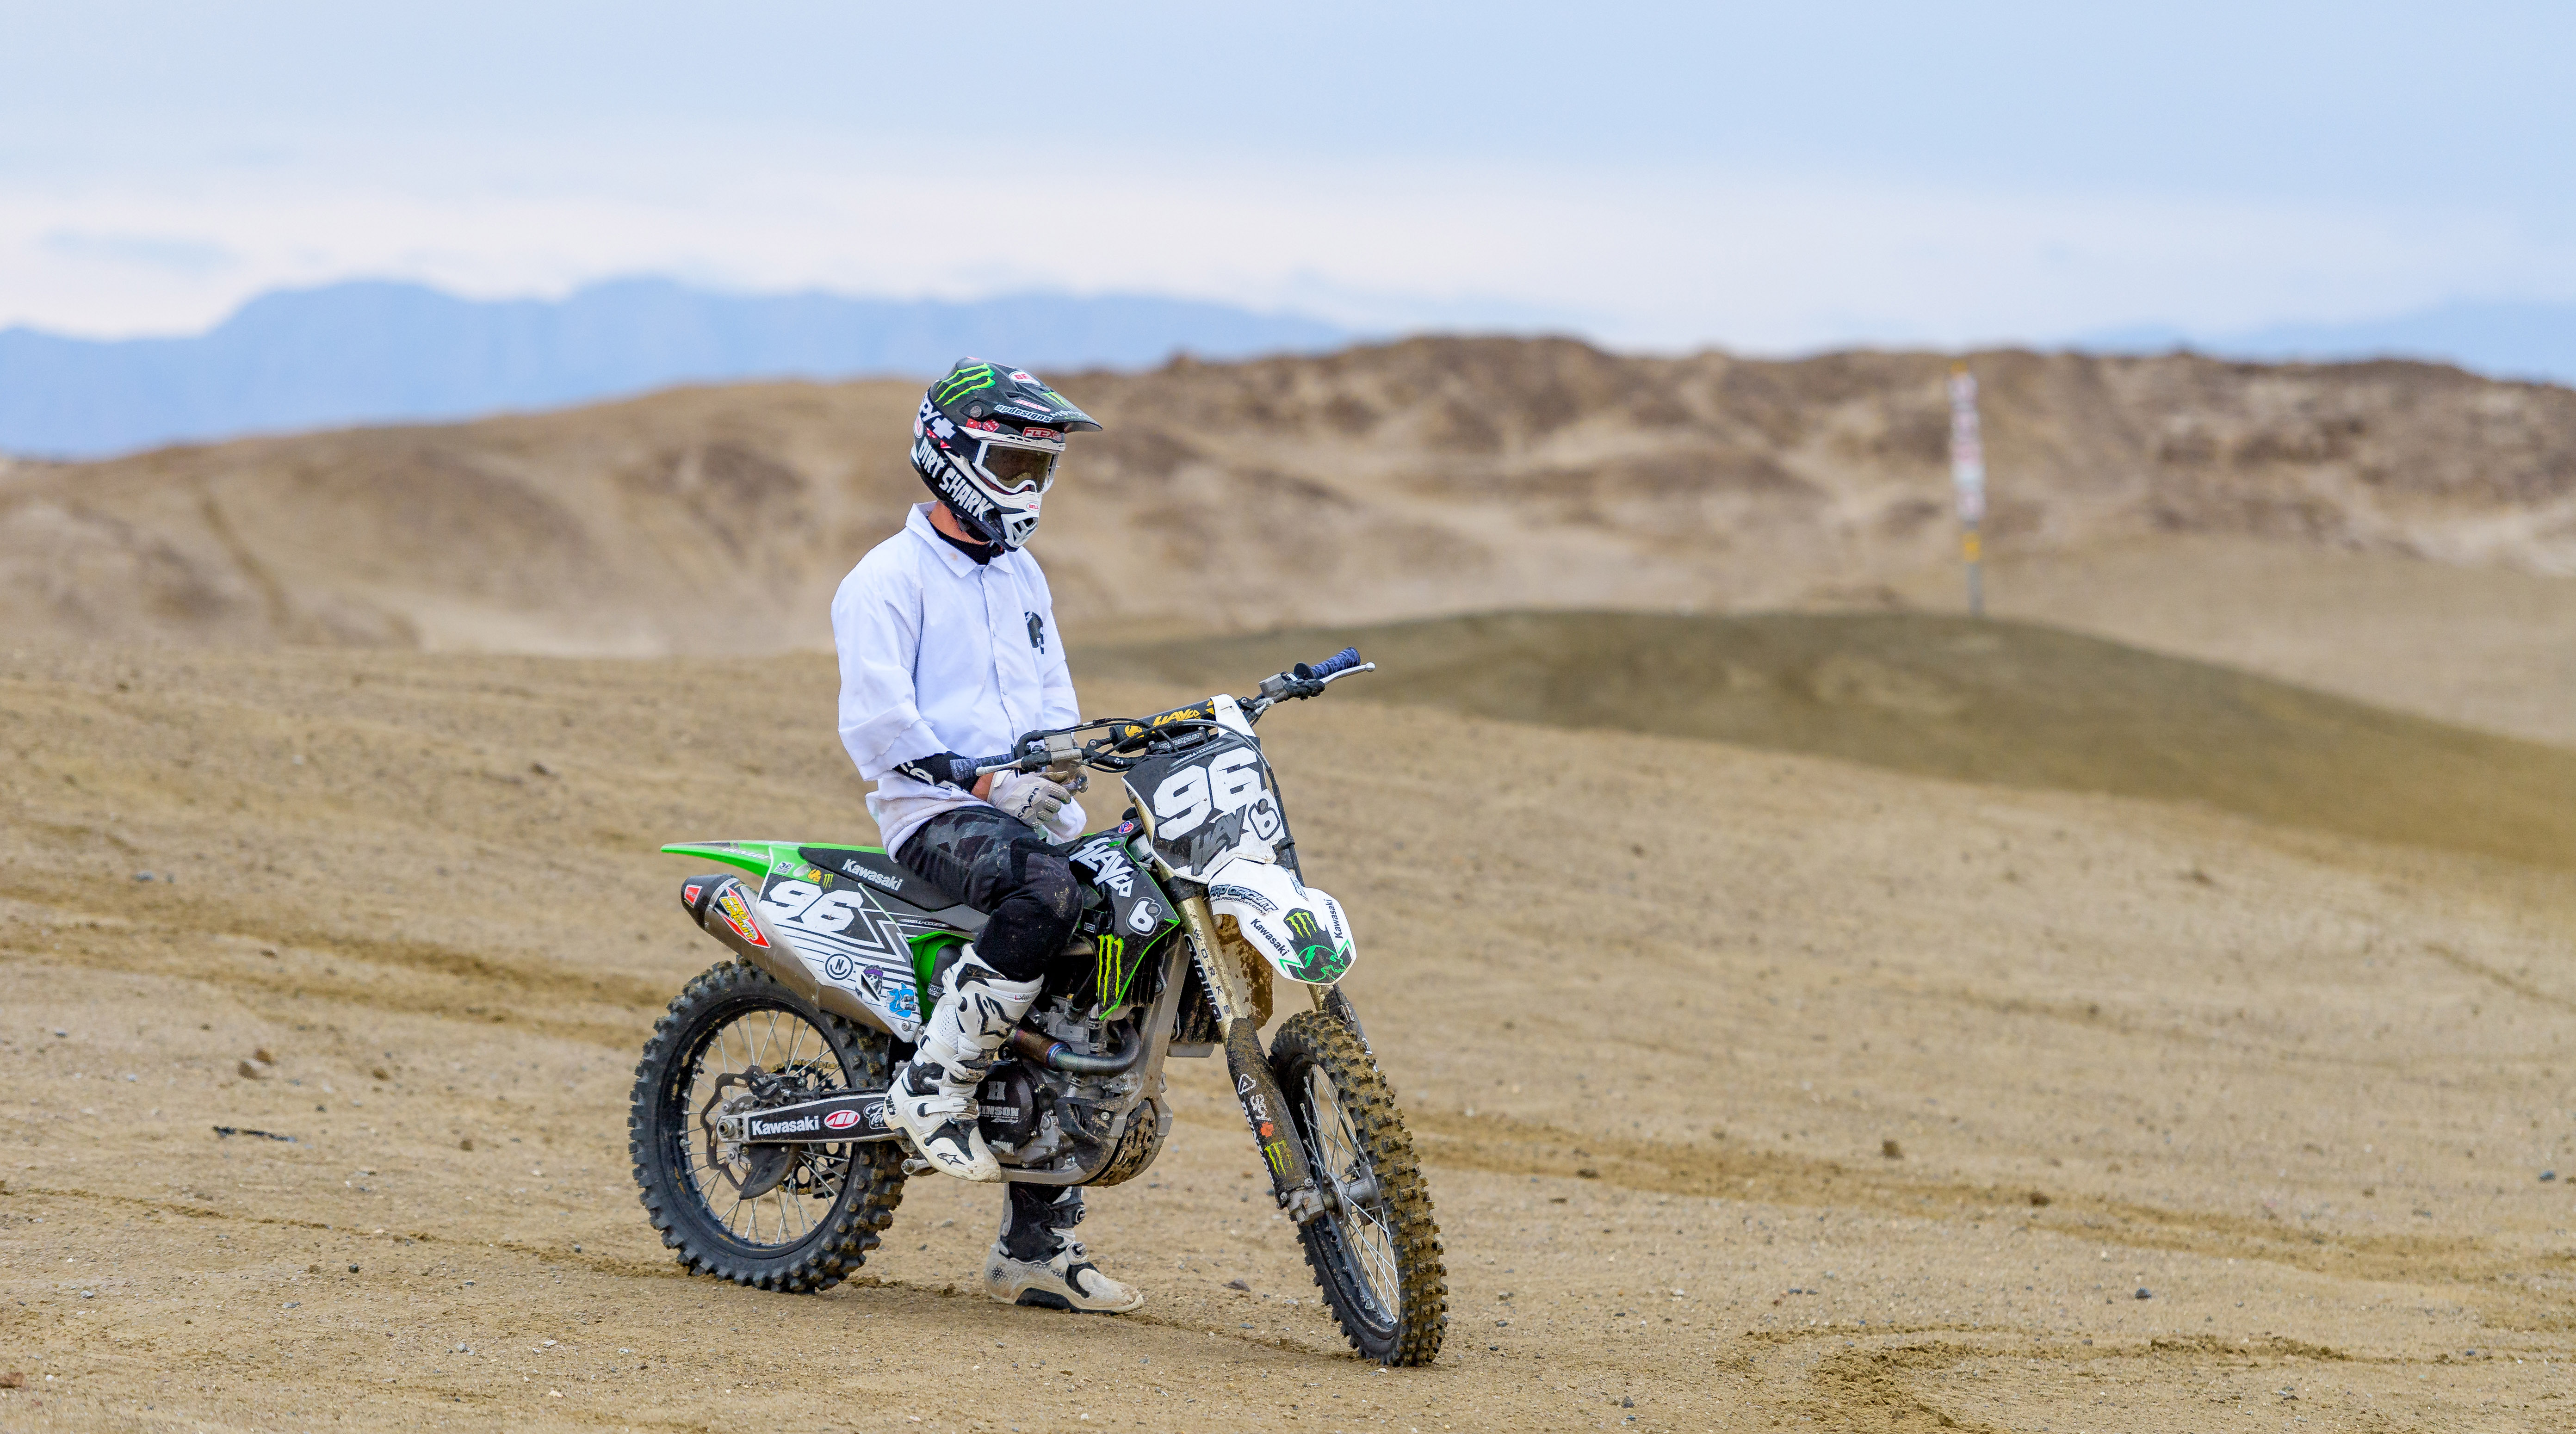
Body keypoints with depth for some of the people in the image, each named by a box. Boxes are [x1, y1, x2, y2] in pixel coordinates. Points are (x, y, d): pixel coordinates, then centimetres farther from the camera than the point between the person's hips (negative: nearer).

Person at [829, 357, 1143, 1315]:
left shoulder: (1022, 579, 23)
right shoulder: (891, 578, -3)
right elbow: (875, 719, -14)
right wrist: (980, 778, -25)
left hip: (1028, 811, 8)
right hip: (934, 811, -8)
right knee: (1044, 895, -38)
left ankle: (1037, 1248, 6)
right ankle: (934, 1085, -24)